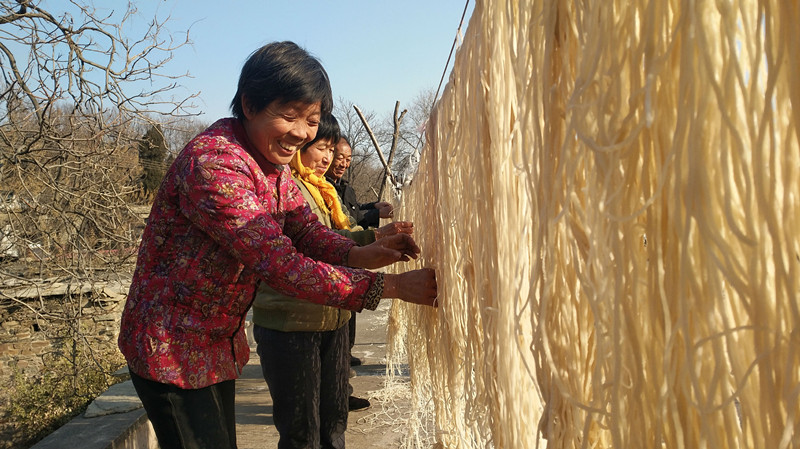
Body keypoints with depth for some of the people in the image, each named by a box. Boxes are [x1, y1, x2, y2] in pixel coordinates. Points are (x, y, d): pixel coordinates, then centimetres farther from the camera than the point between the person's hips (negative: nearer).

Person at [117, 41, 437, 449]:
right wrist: (392, 286, -36)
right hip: (171, 349, -9)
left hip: (220, 341, 9)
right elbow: (278, 264, -34)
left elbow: (307, 231, -2)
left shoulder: (273, 161, 4)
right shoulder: (213, 163, -29)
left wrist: (360, 255, -24)